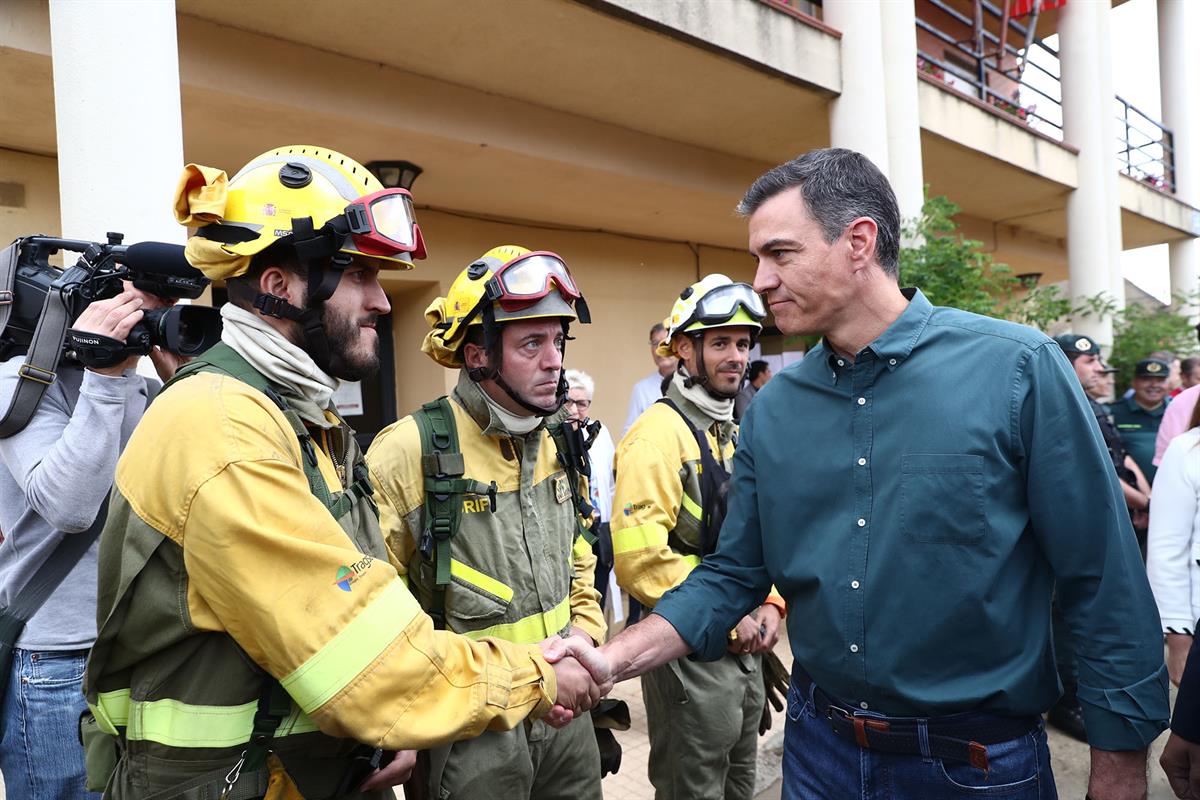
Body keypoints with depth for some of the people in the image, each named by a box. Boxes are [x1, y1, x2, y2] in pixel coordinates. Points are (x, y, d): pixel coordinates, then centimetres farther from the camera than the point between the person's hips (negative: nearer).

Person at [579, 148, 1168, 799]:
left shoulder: (1017, 368, -14)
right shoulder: (771, 408, -2)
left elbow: (1106, 588, -11)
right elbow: (733, 574, 2)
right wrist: (613, 659, -10)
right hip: (818, 746, 4)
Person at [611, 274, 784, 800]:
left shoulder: (738, 432, 10)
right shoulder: (658, 435, -19)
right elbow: (640, 559, -27)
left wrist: (770, 605, 1)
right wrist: (729, 619, -19)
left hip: (746, 647, 9)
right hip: (689, 652, -8)